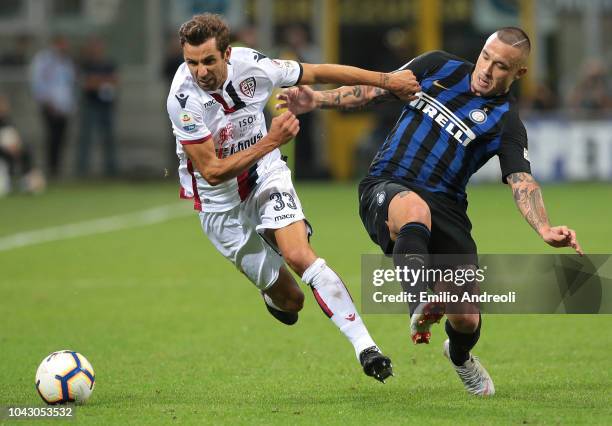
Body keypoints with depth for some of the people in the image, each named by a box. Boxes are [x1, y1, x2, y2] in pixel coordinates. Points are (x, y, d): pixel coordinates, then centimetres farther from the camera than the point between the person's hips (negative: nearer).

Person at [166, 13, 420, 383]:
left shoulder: (252, 66, -18)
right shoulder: (183, 99, -26)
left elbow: (316, 73, -2)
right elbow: (212, 171, -25)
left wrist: (385, 80, 3)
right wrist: (270, 141, -32)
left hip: (267, 177, 1)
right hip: (221, 204, -1)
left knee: (299, 255, -27)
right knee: (289, 302, 4)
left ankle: (364, 344, -27)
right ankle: (275, 295, 42)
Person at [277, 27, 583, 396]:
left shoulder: (506, 121, -1)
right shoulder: (439, 67, 8)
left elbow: (522, 181, -14)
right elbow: (375, 90, 15)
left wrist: (545, 229, -33)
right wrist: (316, 100, 3)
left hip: (446, 209, 0)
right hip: (386, 188, 0)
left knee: (466, 318, -6)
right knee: (415, 209, -39)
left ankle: (460, 357, 33)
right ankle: (420, 308, -54)